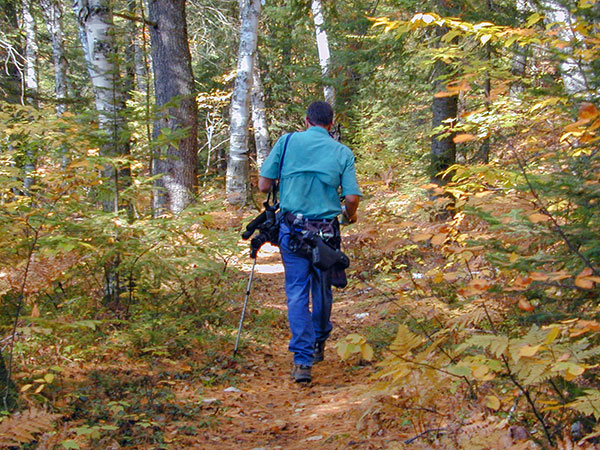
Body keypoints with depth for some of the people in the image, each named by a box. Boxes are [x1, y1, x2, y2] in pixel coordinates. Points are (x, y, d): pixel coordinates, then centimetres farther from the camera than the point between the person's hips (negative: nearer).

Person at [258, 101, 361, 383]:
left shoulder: (287, 141, 1)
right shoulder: (342, 152, 3)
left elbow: (263, 185, -1)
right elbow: (352, 197, -5)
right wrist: (350, 215, 18)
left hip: (291, 229, -1)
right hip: (325, 231, 1)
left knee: (297, 293, 2)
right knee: (322, 290, 19)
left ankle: (302, 360, -9)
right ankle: (318, 346, 36)